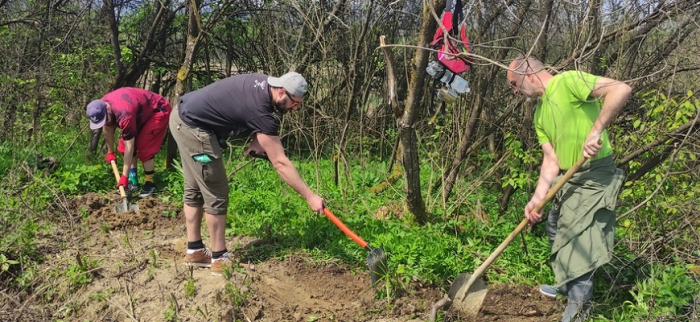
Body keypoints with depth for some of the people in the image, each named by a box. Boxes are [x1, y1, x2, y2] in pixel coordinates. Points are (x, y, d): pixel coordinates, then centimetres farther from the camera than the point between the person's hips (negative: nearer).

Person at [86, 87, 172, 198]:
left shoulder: (124, 114, -40)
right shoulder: (101, 107, -16)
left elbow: (129, 147, -35)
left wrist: (124, 176, -30)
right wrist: (110, 152, 14)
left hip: (159, 111, -9)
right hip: (143, 112, 9)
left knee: (144, 148, -17)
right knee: (124, 145, 3)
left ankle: (150, 184, -3)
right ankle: (133, 181, 12)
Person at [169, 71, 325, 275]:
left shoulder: (264, 83, 1)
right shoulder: (260, 110, -25)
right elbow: (280, 162, -24)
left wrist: (258, 141, -1)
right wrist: (310, 196, -22)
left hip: (183, 116, 10)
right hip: (193, 127, -10)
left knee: (195, 189, 17)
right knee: (215, 193, -3)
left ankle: (194, 251, 28)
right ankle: (219, 259, 7)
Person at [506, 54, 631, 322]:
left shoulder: (568, 81, -15)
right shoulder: (540, 114, 11)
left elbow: (621, 89, -27)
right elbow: (551, 159, 5)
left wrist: (595, 131, -31)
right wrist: (537, 197, -5)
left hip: (595, 177, -10)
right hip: (568, 179, 10)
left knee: (578, 244, -7)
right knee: (557, 232, 23)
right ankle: (567, 285, 44)